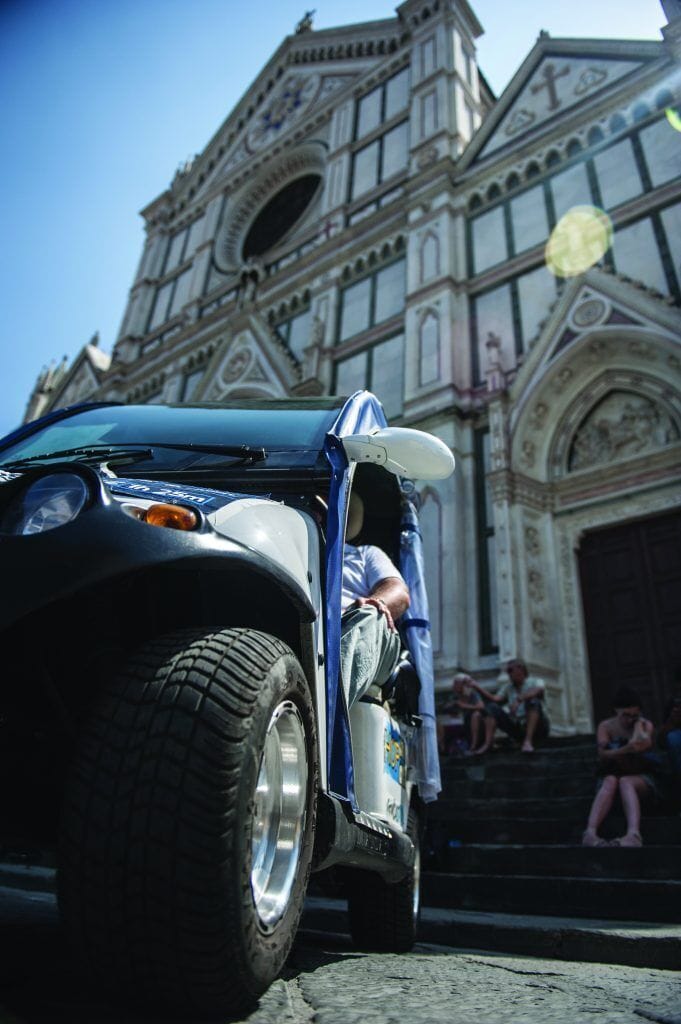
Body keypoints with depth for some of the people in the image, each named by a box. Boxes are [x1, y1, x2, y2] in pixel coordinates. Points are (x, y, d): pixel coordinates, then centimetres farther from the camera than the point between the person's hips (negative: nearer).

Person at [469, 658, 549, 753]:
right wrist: (478, 688, -13)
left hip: (537, 727, -4)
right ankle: (487, 744, -20)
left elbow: (538, 690, -25)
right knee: (492, 707, -7)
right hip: (517, 728, 5)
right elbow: (495, 699, -2)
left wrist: (519, 699, -39)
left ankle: (528, 741, -37)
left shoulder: (535, 682, 1)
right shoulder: (508, 686, 15)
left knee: (533, 701, -29)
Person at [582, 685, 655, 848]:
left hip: (641, 779, 0)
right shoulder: (606, 726, 2)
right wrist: (625, 750, -35)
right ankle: (590, 833, -57)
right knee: (610, 780, -35)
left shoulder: (646, 724, 2)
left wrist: (637, 723, -15)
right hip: (610, 776, 1)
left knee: (625, 781, -35)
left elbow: (644, 745, -21)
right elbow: (603, 755, -18)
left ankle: (633, 834, -62)